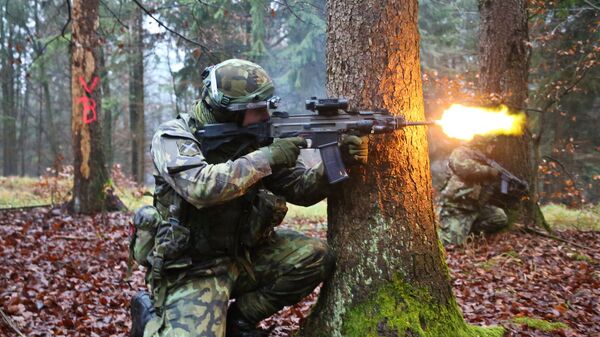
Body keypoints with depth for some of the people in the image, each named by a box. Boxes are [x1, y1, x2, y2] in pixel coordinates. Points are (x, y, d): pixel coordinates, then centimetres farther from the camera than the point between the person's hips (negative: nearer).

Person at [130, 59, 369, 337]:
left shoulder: (257, 137, 2)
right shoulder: (173, 137, -14)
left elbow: (302, 189, 2)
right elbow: (201, 187, -34)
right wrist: (267, 157, -28)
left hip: (244, 255, 6)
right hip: (191, 269, -6)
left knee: (314, 256, -10)